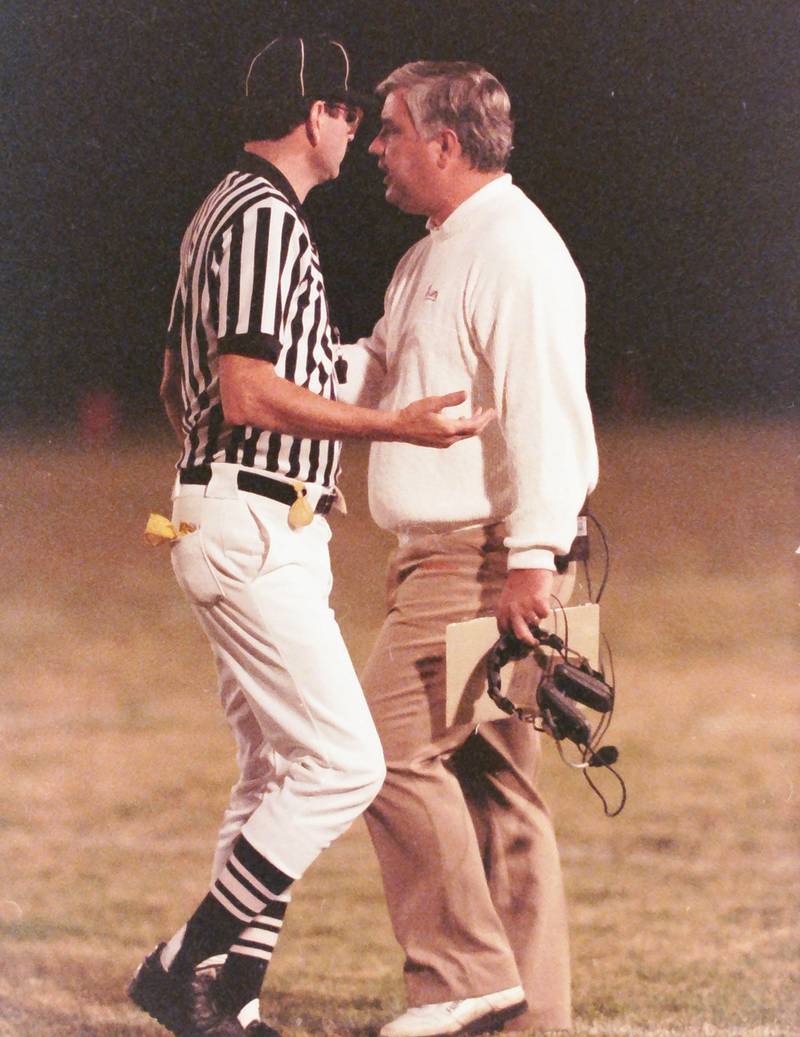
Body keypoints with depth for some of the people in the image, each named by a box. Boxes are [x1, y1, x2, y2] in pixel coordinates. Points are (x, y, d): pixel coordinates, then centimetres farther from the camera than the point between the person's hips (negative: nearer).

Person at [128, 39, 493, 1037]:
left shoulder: (225, 212, 18)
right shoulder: (267, 217, -14)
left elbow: (178, 386, 25)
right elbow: (250, 395, -23)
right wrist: (395, 425, -23)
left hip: (263, 534, 11)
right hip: (254, 531, -11)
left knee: (277, 770, 11)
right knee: (344, 763, -12)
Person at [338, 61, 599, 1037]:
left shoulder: (515, 253, -14)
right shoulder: (431, 258, 20)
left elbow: (541, 410, -21)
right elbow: (372, 374, 29)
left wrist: (534, 557, -25)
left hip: (485, 556, -10)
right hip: (444, 556, 10)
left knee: (393, 744, -13)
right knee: (489, 776, 10)